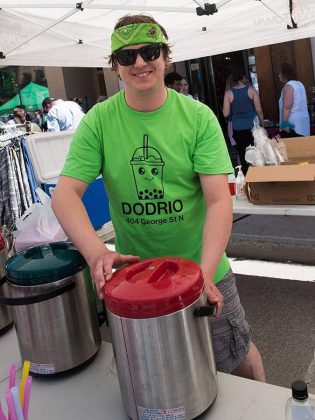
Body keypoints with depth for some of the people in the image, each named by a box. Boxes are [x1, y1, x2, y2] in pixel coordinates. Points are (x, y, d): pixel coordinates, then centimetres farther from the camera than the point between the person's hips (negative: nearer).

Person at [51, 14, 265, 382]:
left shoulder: (198, 117, -11)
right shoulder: (98, 121, -8)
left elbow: (219, 201, -17)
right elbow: (65, 193, -14)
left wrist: (205, 271, -30)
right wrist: (95, 251, -31)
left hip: (205, 271, -1)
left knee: (239, 357, 16)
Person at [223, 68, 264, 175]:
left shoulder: (228, 93, -3)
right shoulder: (251, 90, -3)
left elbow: (226, 114, -6)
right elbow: (259, 110, -4)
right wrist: (262, 124, 9)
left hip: (238, 129, 0)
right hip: (253, 127, 0)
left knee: (243, 156, 7)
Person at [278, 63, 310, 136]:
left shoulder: (288, 86, -13)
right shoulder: (299, 83, 17)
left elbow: (287, 106, -22)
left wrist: (284, 123, -23)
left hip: (293, 123, -9)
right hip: (303, 120, 9)